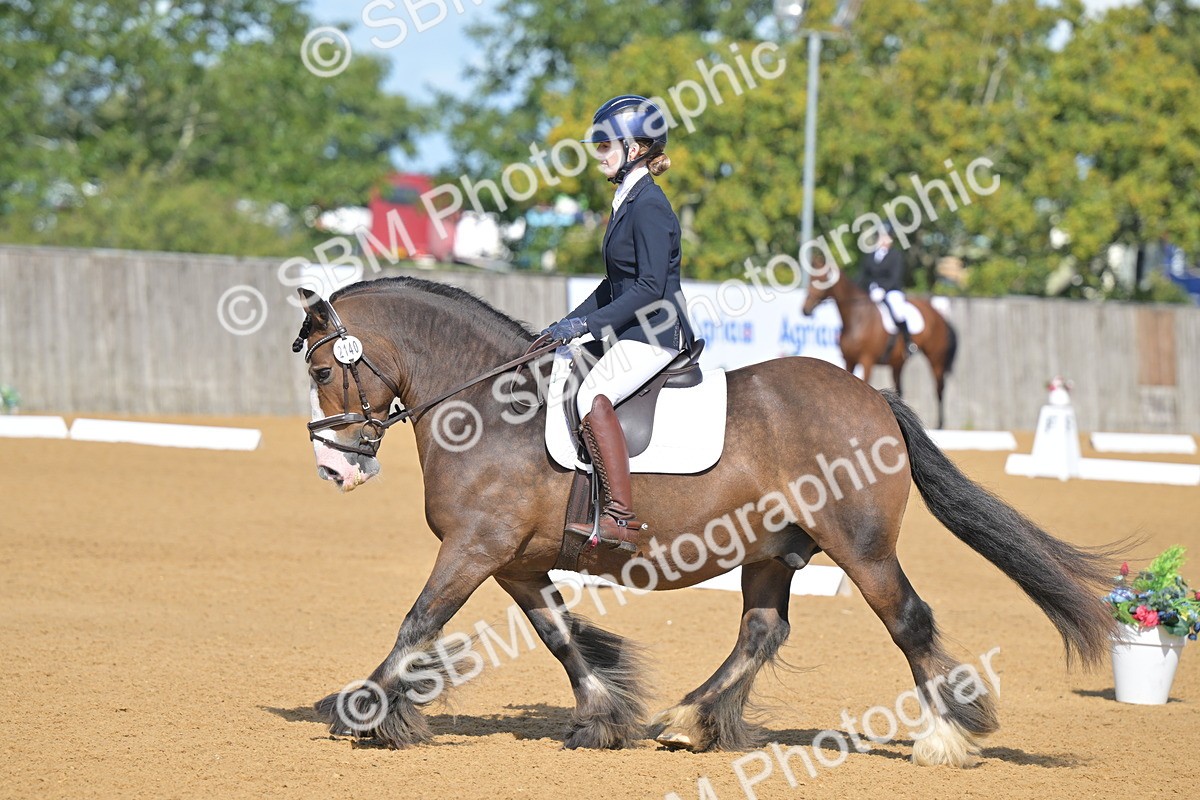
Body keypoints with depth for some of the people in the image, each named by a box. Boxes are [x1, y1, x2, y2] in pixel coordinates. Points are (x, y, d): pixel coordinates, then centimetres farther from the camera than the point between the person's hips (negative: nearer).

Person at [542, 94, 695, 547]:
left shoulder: (649, 205, -15)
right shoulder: (626, 200, 16)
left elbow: (651, 287, -21)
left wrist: (589, 323, -22)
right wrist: (570, 323, 15)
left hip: (655, 332, -11)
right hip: (630, 333, 11)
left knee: (592, 396, -29)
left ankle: (620, 517, -32)